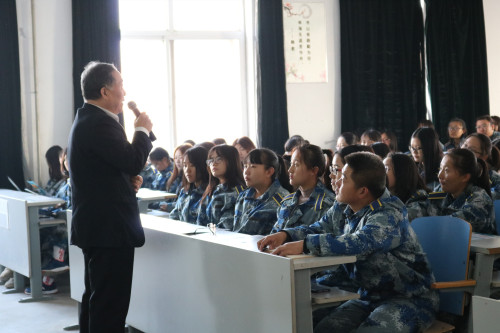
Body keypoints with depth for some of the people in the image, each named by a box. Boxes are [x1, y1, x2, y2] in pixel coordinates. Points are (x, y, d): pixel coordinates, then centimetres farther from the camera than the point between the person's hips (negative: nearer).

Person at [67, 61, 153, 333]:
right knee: (111, 304, -8)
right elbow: (134, 160, -26)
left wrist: (129, 180, 7)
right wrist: (142, 130, -8)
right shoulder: (100, 123, -19)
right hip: (110, 228, -11)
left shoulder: (86, 119, 16)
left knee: (95, 299, 19)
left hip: (94, 226, 11)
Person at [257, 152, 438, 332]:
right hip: (369, 296, 7)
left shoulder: (389, 216, -21)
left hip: (409, 298, -7)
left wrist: (303, 245, -37)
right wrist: (285, 235, -2)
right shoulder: (341, 211, 4)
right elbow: (318, 229, 20)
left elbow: (359, 243, -38)